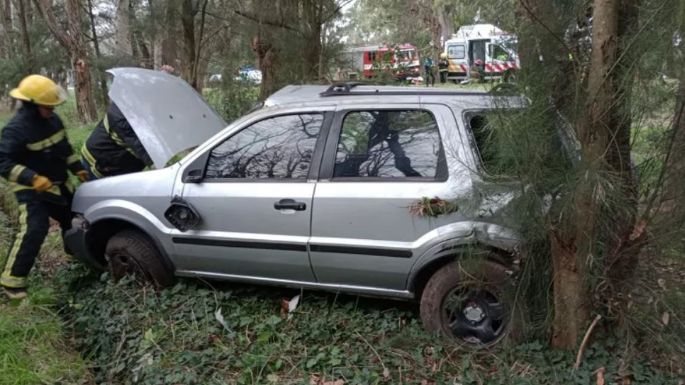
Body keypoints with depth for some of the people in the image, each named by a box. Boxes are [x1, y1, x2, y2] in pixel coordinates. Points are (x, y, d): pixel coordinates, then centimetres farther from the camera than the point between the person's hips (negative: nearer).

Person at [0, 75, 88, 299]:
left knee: (73, 219, 18)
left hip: (58, 184, 8)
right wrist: (32, 178, -38)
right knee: (34, 231, -20)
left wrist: (77, 168, 12)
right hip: (32, 190, -8)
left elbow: (64, 147, 15)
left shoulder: (52, 119, 0)